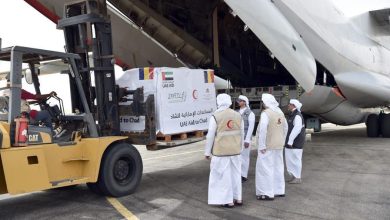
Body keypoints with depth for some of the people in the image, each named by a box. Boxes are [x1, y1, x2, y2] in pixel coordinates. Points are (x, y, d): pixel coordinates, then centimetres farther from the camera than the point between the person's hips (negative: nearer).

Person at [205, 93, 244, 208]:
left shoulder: (215, 116, -13)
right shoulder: (238, 115, 1)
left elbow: (210, 136, -10)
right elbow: (241, 133, 7)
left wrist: (207, 152, -1)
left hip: (221, 151, -5)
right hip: (235, 150, 5)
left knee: (224, 175, 4)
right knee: (235, 173, 16)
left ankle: (228, 200, 9)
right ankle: (238, 198, 23)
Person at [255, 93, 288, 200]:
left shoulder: (265, 113, -17)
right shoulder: (280, 112, 8)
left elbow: (263, 130, -23)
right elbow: (285, 128, 14)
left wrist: (262, 146, -18)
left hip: (268, 146, -8)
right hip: (279, 145, 8)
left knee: (265, 168, -1)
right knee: (278, 167, 16)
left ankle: (267, 193, 2)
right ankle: (279, 190, 26)